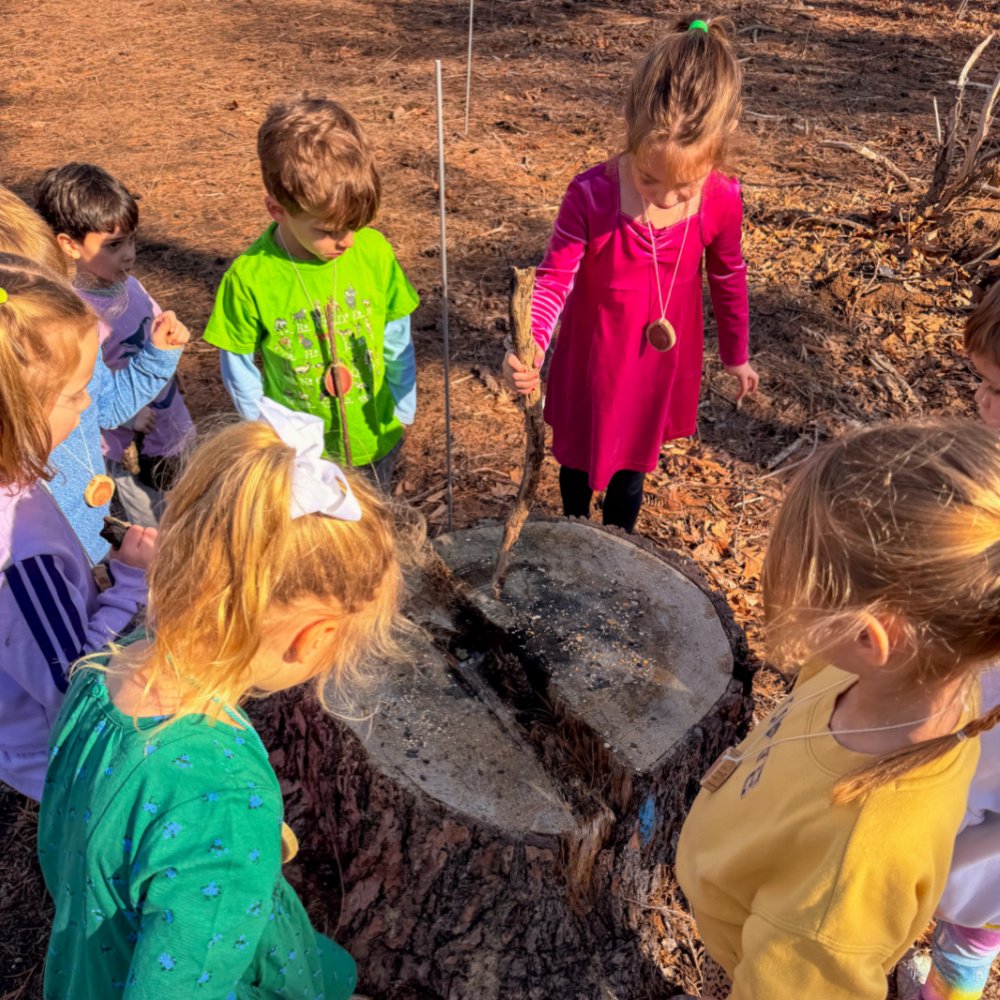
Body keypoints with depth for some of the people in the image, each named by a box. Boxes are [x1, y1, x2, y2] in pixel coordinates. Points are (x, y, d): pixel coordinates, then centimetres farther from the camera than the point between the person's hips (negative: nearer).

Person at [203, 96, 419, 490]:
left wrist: (403, 413, 3)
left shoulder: (375, 252, -15)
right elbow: (239, 369, -8)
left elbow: (397, 341, -3)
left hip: (375, 443, 2)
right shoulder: (248, 279, -20)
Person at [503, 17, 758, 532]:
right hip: (592, 359, -1)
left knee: (634, 462, 21)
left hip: (661, 364, 1)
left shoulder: (722, 201, -18)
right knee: (578, 454, 23)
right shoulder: (590, 196, -28)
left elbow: (728, 278, -1)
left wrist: (736, 355, 11)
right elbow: (553, 280, -24)